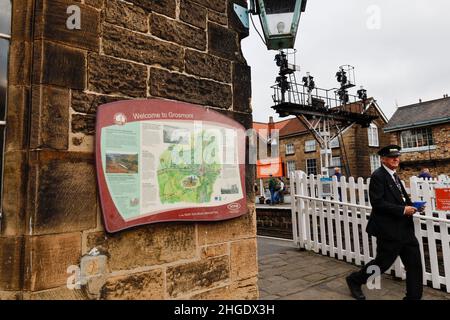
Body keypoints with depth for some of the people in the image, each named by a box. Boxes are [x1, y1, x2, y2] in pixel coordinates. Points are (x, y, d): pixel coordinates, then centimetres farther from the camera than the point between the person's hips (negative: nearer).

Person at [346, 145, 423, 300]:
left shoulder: (394, 176, 14)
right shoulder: (378, 176, -14)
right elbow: (377, 203, -21)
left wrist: (411, 206, 4)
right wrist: (403, 210, -21)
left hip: (404, 229, 8)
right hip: (388, 230, -8)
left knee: (414, 264, 9)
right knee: (382, 263, 5)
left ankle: (414, 296, 24)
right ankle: (354, 280, 26)